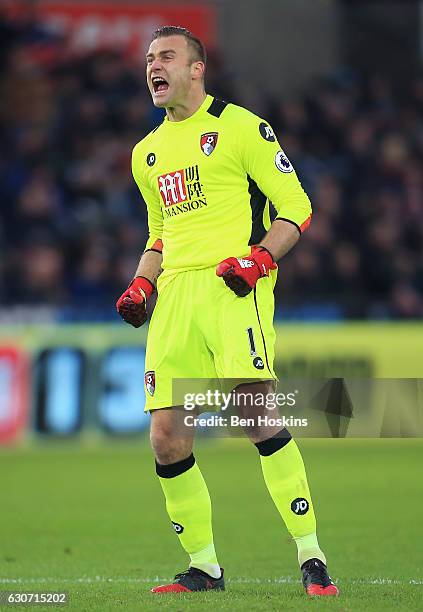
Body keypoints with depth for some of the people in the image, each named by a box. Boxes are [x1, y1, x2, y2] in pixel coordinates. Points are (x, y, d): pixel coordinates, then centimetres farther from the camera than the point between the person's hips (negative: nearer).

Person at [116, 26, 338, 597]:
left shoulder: (239, 126, 2)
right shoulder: (147, 153, 22)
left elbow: (296, 207, 0)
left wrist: (259, 257, -16)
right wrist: (142, 284, 15)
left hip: (233, 286, -7)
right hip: (174, 292, 7)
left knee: (257, 415, -21)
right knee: (166, 435, -2)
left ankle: (312, 560, -17)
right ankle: (204, 567, 11)